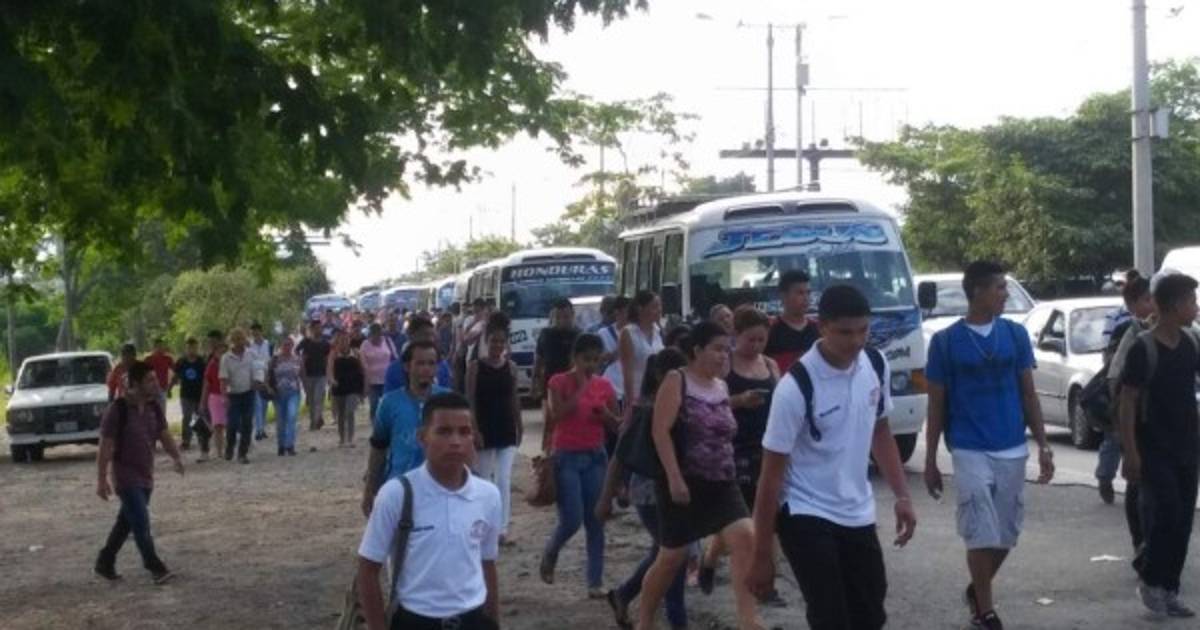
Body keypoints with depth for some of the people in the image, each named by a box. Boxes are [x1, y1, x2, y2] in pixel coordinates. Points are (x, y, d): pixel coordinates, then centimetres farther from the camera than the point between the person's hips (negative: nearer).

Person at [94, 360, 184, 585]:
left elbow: (164, 435, 5)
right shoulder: (118, 410, -17)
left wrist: (176, 458, -14)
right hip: (126, 476, -7)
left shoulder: (154, 408, 2)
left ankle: (105, 563, 26)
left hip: (146, 475, 7)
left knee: (126, 521, 14)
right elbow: (105, 447, -15)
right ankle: (156, 568, -5)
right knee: (141, 524, -9)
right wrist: (101, 480, -16)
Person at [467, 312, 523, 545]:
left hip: (506, 430, 2)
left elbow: (515, 399, 10)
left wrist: (519, 427, 12)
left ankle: (502, 528, -4)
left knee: (504, 481, -6)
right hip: (484, 429, -2)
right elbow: (470, 401, -8)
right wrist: (474, 429, -15)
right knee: (483, 479, 10)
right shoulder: (475, 366, -6)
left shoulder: (511, 367, 4)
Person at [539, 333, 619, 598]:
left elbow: (617, 424, 10)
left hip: (595, 457, 4)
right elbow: (558, 415, -20)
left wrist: (605, 413, -12)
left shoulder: (604, 386, 5)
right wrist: (581, 387, -18)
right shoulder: (559, 382, -6)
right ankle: (549, 555, 21)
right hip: (566, 457, -4)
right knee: (572, 521, -10)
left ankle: (595, 582, 8)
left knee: (595, 523, 3)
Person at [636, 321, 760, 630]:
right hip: (685, 482, -5)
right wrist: (674, 479, -23)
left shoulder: (722, 387, 12)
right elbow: (660, 431, -16)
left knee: (745, 538, -15)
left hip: (722, 484, 6)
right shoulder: (676, 381, -8)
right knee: (671, 557, 4)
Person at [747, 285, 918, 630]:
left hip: (858, 513, 7)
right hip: (805, 515, -6)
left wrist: (902, 496, 5)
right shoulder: (796, 387, -22)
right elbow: (772, 473, -17)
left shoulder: (876, 364, -3)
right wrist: (762, 555, -15)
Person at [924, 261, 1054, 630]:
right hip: (970, 451, -3)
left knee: (1006, 533, 11)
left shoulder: (1016, 335, 4)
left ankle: (977, 590, 34)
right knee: (982, 534, -4)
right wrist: (930, 461, 1)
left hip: (1012, 450, 3)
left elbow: (1028, 393, 8)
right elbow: (936, 405, 1)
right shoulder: (945, 341, -4)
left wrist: (1043, 445, 0)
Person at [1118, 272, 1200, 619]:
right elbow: (1127, 403, -13)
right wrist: (1131, 453, -17)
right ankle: (1150, 580, 8)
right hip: (1154, 450, -6)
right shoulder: (1144, 348, -14)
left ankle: (1169, 590, 15)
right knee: (1166, 516, -11)